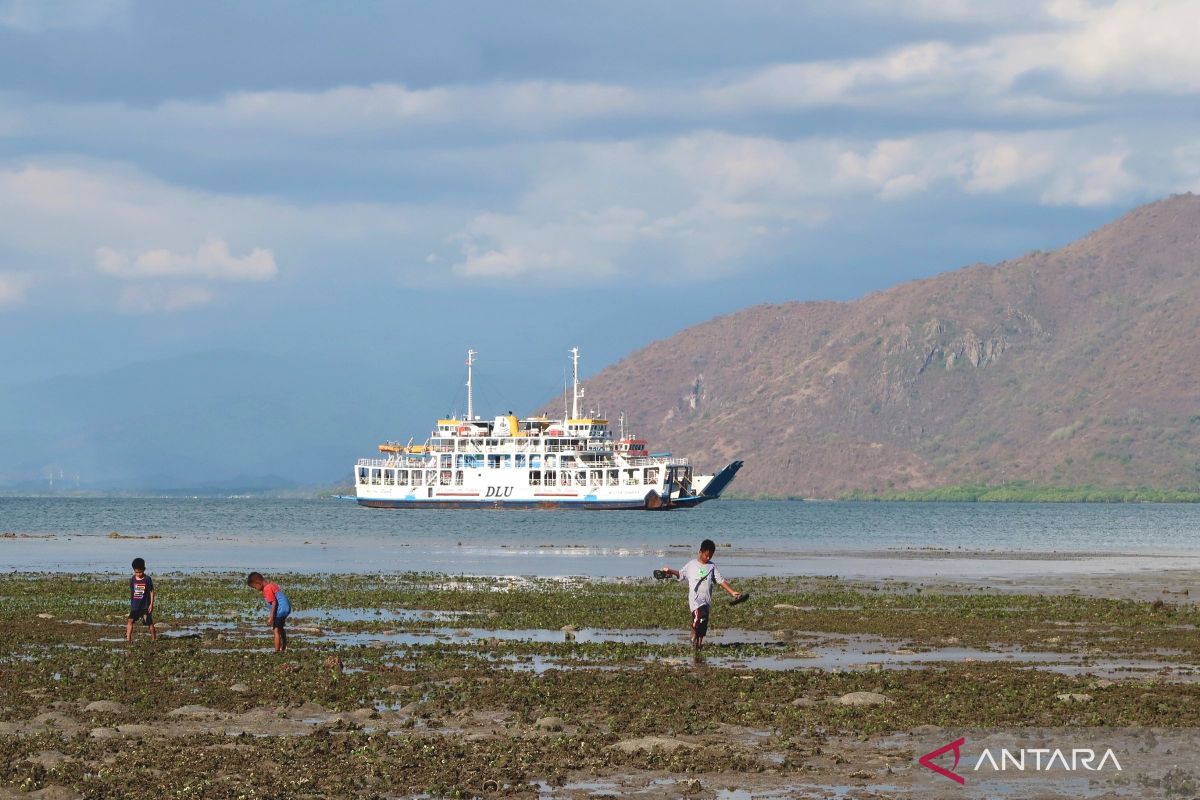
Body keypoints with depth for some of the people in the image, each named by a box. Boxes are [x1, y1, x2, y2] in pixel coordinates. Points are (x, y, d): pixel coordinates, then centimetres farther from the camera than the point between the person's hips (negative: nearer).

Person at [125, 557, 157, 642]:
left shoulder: (147, 579, -6)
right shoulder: (133, 580, 4)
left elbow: (152, 592, -2)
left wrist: (151, 604, -7)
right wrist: (131, 604, 17)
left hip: (145, 606, -3)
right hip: (135, 606, 3)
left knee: (149, 622, 4)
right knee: (130, 620, -12)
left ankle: (154, 638, 18)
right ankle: (128, 638, -13)